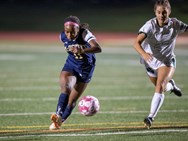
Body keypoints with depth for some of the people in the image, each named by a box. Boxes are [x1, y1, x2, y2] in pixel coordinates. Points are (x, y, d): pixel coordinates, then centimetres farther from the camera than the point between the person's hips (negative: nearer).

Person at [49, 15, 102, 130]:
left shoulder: (85, 34, -29)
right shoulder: (63, 37, -14)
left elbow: (98, 48, -47)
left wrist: (83, 51, -62)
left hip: (85, 68, -2)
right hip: (71, 65, 2)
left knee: (72, 99, 3)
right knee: (65, 89, -27)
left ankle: (60, 121, 20)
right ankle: (58, 115, -36)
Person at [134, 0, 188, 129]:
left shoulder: (175, 24, -18)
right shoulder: (150, 25, -25)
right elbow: (137, 43, -34)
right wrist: (143, 54, -54)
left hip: (167, 61, -1)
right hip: (151, 60, 1)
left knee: (160, 88, -22)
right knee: (161, 88, 21)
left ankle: (151, 117, -23)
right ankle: (171, 85, 56)